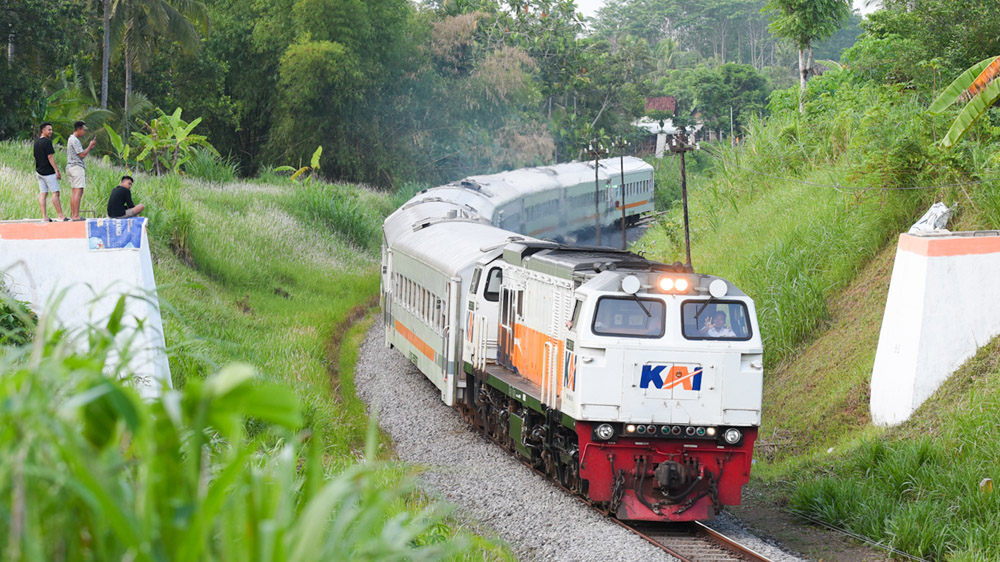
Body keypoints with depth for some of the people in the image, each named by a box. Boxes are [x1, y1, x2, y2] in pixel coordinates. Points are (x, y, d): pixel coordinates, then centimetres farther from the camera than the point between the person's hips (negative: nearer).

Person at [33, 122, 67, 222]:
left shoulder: (36, 142, 14)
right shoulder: (47, 142, -12)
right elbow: (50, 157, -16)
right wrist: (57, 170, -14)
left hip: (39, 171, 8)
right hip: (48, 172, -8)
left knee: (42, 194, 4)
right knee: (55, 193, -6)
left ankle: (44, 217, 0)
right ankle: (61, 216, -7)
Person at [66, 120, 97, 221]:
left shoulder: (71, 139, 19)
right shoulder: (75, 140, -13)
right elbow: (82, 154, -16)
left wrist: (90, 147, 16)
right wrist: (90, 146, -5)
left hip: (70, 167, 11)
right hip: (77, 167, -11)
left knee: (74, 191, 10)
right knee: (78, 191, -13)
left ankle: (72, 214, 10)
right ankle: (76, 215, -18)